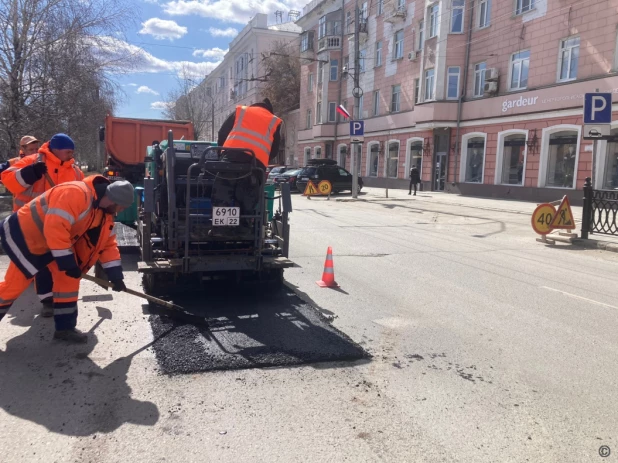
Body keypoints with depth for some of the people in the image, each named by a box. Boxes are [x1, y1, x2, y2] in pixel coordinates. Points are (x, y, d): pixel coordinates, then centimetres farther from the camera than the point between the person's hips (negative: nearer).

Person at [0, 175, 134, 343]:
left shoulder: (105, 211, -3)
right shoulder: (75, 194, -33)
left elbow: (108, 243, 3)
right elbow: (55, 229, -36)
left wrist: (115, 275, -1)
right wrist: (67, 262, -28)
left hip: (52, 242, 9)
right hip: (22, 235, -9)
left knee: (68, 278, 1)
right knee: (14, 284, -5)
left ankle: (65, 327, 9)